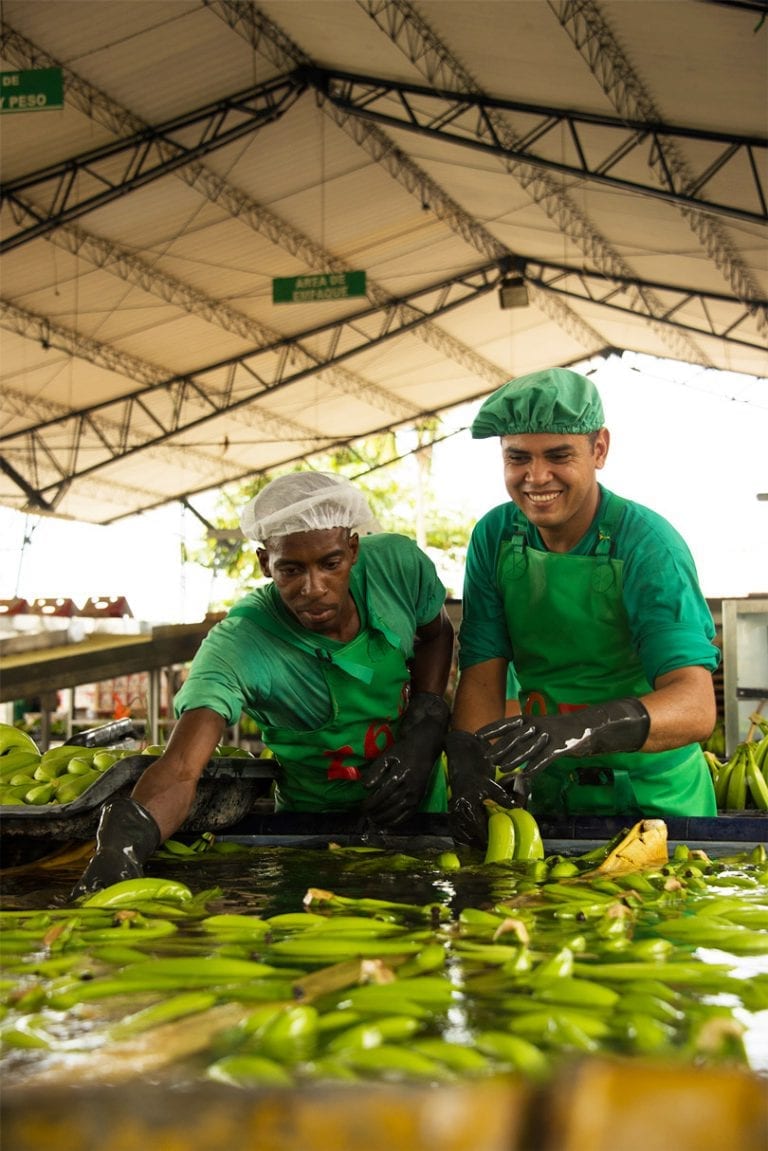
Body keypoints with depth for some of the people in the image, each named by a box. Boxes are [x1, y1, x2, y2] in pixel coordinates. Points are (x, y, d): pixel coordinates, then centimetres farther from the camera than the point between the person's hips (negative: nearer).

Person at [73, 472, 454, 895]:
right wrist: (124, 838, -60)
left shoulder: (397, 564, -17)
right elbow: (180, 769, -39)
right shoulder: (238, 646, -28)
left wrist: (424, 730, -8)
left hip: (425, 809, 3)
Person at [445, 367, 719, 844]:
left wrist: (578, 729, -44)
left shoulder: (648, 545, -17)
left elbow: (696, 706, -27)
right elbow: (482, 673, -5)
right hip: (544, 791, 3)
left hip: (651, 798, -3)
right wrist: (467, 761, -26)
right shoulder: (495, 536, -2)